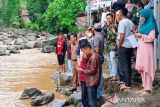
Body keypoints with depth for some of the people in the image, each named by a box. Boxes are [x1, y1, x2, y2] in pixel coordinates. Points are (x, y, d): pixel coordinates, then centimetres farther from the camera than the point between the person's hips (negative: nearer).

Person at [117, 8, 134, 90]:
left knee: (124, 65, -3)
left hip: (123, 46, -8)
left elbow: (122, 36, -19)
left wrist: (118, 45, -8)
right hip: (130, 46, 8)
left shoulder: (122, 22, -14)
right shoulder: (131, 22, 10)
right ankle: (127, 81, 21)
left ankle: (127, 84, -3)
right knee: (128, 64, 14)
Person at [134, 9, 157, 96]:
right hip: (141, 48, 9)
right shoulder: (144, 25, 16)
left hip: (146, 49, -9)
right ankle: (145, 87, 17)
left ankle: (148, 89, -3)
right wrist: (138, 36, 7)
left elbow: (152, 38, -18)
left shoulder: (150, 25, -10)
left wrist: (141, 36, -15)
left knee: (146, 69, -7)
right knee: (142, 69, 10)